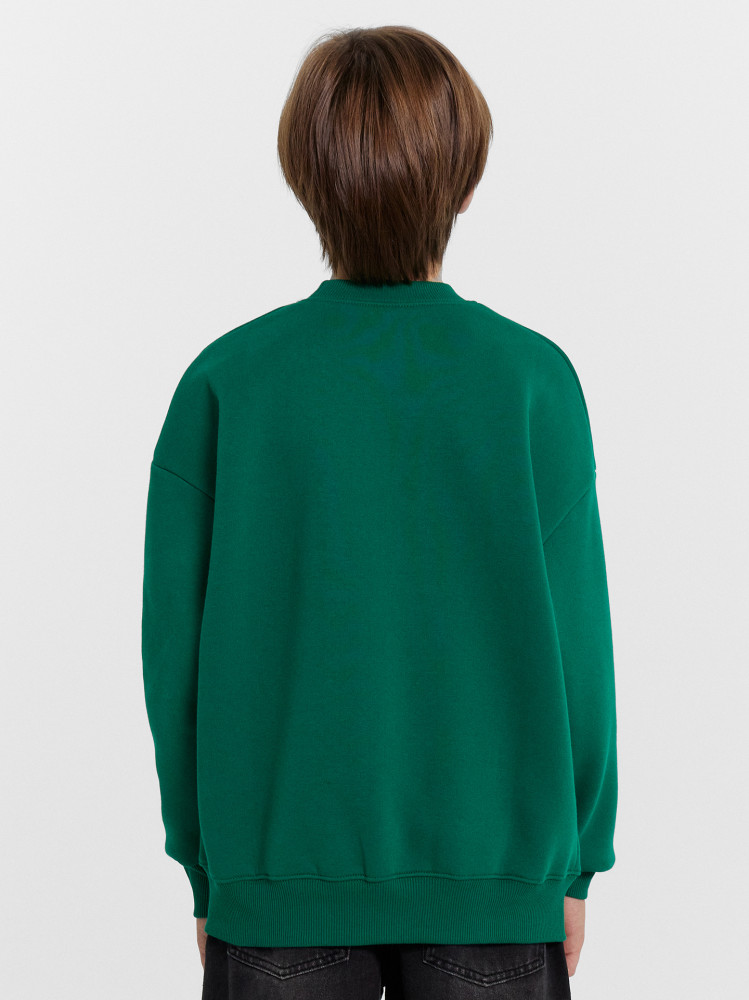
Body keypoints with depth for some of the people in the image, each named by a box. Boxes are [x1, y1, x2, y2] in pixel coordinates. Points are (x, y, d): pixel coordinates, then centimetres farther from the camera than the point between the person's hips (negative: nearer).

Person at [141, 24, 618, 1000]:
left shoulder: (224, 382, -6)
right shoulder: (534, 378, -8)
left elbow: (178, 647, -3)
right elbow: (574, 636, -5)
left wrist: (205, 872, 8)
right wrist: (576, 862, 6)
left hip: (281, 881, 1)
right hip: (495, 879, 0)